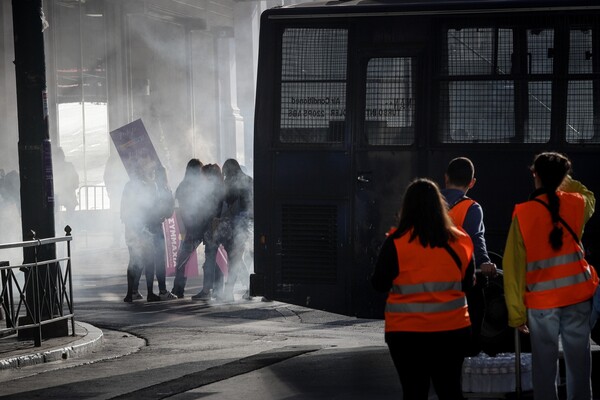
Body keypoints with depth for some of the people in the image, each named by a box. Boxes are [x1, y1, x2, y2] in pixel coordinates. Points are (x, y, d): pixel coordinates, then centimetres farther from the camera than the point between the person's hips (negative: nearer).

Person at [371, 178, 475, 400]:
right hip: (452, 328, 3)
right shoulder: (459, 241, 0)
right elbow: (467, 284, 10)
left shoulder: (396, 242, -11)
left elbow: (379, 284, -5)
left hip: (407, 331, -3)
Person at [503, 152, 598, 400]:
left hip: (541, 299, -2)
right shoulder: (577, 203, 2)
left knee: (544, 365, 2)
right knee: (578, 362, 7)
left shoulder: (523, 213, -6)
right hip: (577, 295, 2)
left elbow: (514, 265, -6)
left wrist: (516, 311, -2)